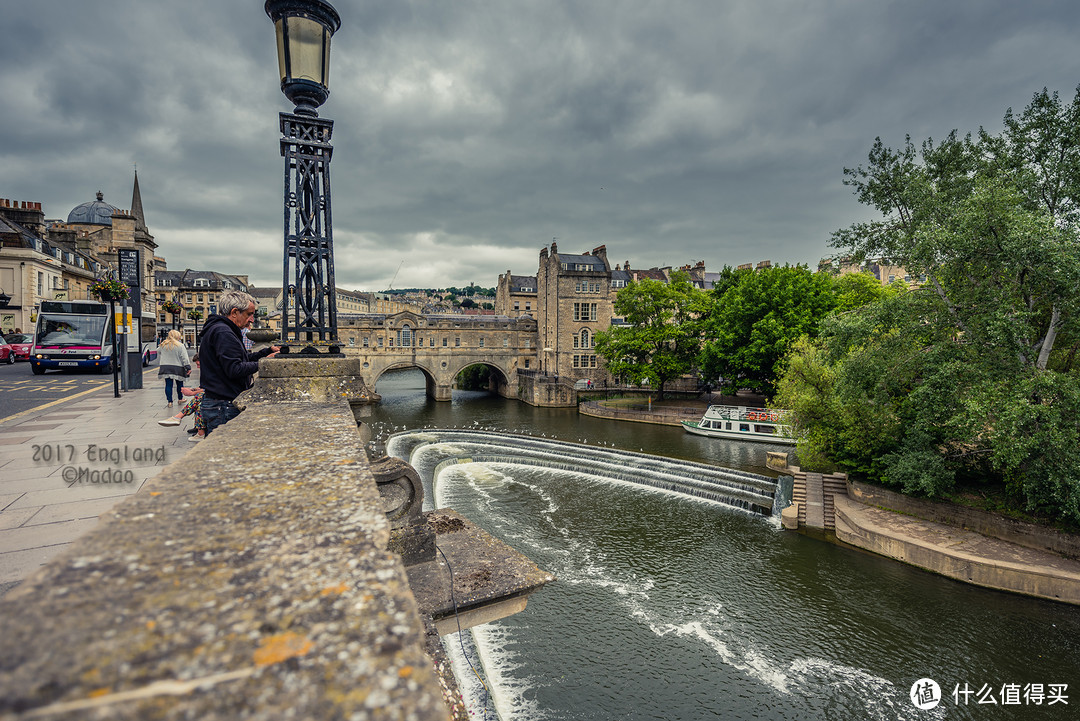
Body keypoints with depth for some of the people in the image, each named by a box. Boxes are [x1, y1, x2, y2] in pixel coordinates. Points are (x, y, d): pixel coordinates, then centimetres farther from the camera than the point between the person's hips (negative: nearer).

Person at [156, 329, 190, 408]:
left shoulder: (162, 345, 7)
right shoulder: (180, 346, -8)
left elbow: (158, 355, 19)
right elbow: (184, 358, -11)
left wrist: (159, 365, 32)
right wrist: (188, 368, -9)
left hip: (165, 368, 3)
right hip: (177, 368, -3)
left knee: (168, 385, 3)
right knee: (179, 384, 12)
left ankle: (170, 401, 2)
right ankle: (180, 399, 24)